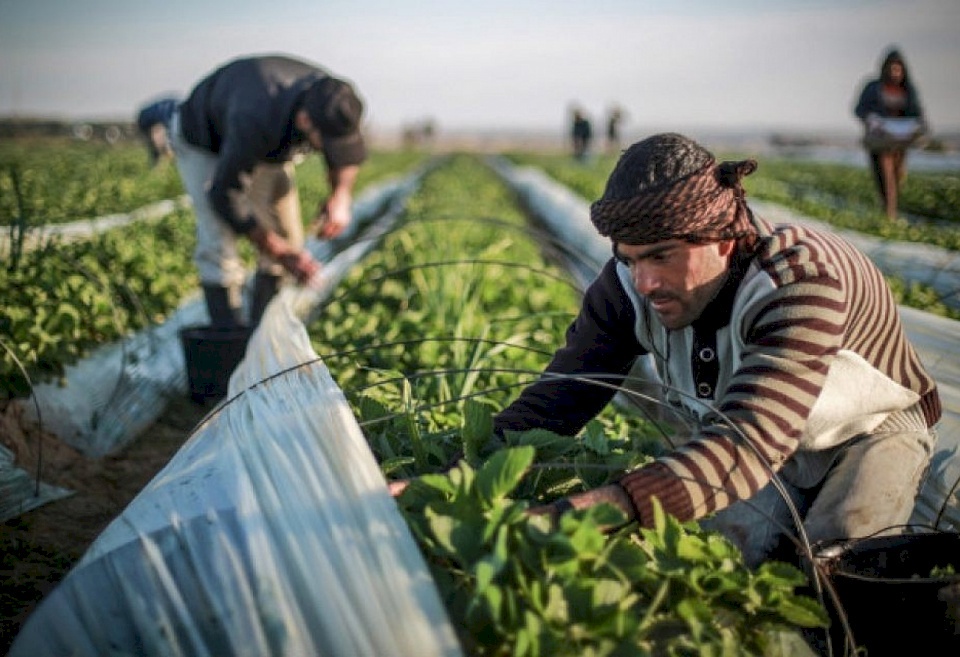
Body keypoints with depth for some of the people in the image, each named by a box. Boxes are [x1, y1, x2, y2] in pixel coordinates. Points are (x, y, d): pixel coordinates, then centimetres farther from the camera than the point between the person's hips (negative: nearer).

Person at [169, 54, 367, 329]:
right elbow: (225, 196, -33)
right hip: (202, 143, -6)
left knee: (288, 239, 0)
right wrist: (281, 253, -33)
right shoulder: (255, 121, -46)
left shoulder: (328, 97, -29)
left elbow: (344, 156, -5)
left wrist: (342, 194, -26)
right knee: (218, 246, -18)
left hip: (267, 146, 6)